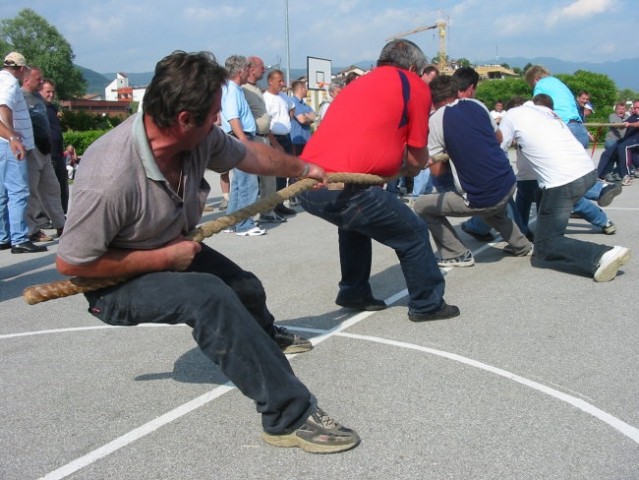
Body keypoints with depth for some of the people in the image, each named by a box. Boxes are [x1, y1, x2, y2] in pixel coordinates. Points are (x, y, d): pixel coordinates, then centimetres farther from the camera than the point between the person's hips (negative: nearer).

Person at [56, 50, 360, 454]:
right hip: (116, 282, -7)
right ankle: (289, 416, -26)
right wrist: (164, 258, -26)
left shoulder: (199, 139, -18)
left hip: (174, 250, 8)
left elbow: (251, 155, 2)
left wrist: (304, 168, 17)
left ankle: (267, 338, 59)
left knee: (248, 289, 20)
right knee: (209, 296, -32)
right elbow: (71, 263, -28)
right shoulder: (111, 180, -39)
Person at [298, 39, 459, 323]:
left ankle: (354, 293, 39)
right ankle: (427, 305, 22)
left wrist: (397, 165, 35)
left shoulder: (358, 84, 27)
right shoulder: (414, 86, 7)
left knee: (356, 220, 35)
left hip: (307, 183, 8)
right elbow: (417, 160, 9)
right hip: (344, 189, -8)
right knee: (414, 234, 10)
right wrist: (410, 168, 29)